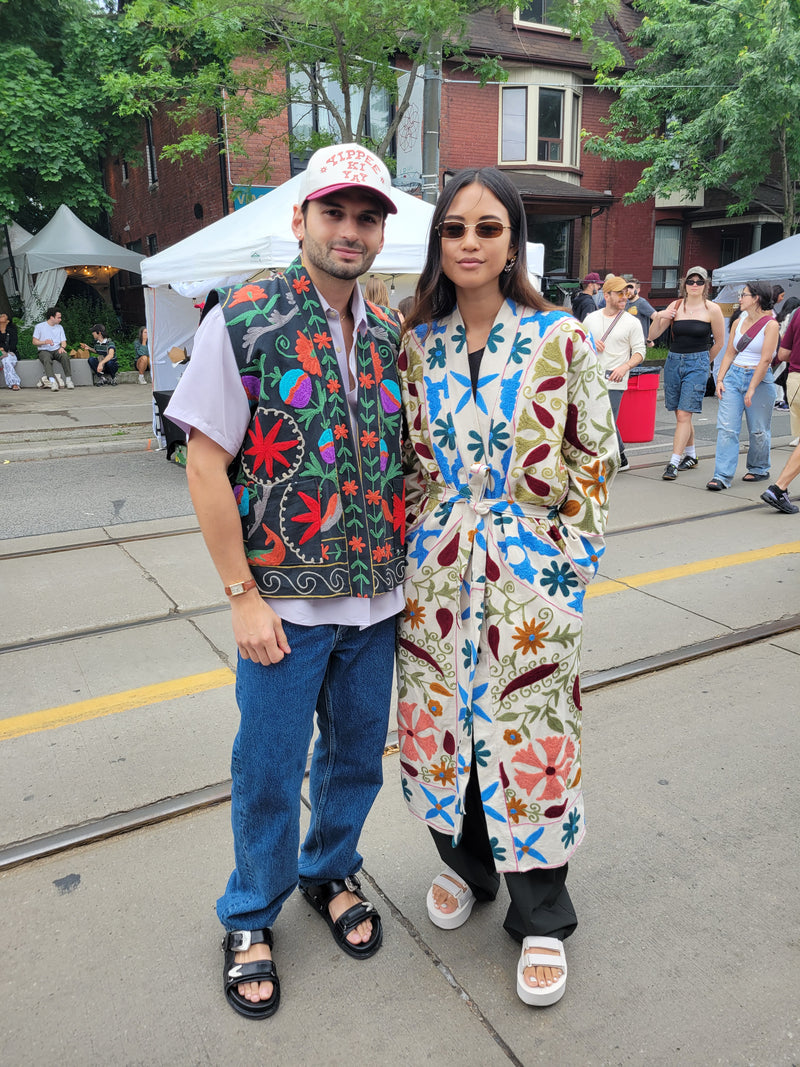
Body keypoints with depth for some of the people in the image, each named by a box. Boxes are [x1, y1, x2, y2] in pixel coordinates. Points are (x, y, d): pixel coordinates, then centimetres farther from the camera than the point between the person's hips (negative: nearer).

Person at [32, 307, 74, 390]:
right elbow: (34, 341, 2)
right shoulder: (39, 326, 6)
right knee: (47, 360, -38)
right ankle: (53, 382, -55)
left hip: (56, 350, 3)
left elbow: (63, 341, 13)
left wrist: (62, 347, -12)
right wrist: (45, 342, -18)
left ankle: (69, 380, -36)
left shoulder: (60, 327, 18)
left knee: (65, 356, -33)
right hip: (44, 351, -3)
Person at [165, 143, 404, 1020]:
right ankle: (251, 917, 36)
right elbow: (206, 464, -10)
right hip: (285, 601, -4)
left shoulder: (390, 333, 5)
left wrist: (401, 565, 7)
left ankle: (330, 872, 46)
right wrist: (243, 594, -13)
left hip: (377, 596, 5)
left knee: (358, 753, 19)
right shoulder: (240, 322, -9)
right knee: (270, 770, 10)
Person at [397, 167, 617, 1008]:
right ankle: (464, 861, 42)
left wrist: (573, 557, -4)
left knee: (527, 733, 4)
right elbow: (405, 454, 11)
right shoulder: (415, 343, 5)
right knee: (441, 719, 14)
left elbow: (593, 457, -1)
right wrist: (413, 539, 7)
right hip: (435, 566, 4)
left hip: (528, 567, -3)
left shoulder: (560, 340, -4)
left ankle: (540, 919, 26)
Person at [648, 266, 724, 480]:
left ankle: (674, 463, -12)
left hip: (697, 363, -4)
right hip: (673, 361, 4)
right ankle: (690, 456, 28)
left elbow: (719, 343, 6)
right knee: (681, 414, 11)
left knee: (684, 414, -11)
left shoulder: (712, 309, -2)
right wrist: (658, 317, -13)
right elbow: (653, 335, 4)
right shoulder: (675, 306, 6)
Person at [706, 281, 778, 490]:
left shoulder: (770, 325, -7)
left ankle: (759, 469, 28)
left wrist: (751, 389, -18)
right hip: (734, 376, 5)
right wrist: (720, 379, 1)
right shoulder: (738, 322, 11)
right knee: (726, 427, -6)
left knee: (758, 430, 7)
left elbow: (766, 359, -14)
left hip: (759, 379, -4)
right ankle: (722, 476, -7)